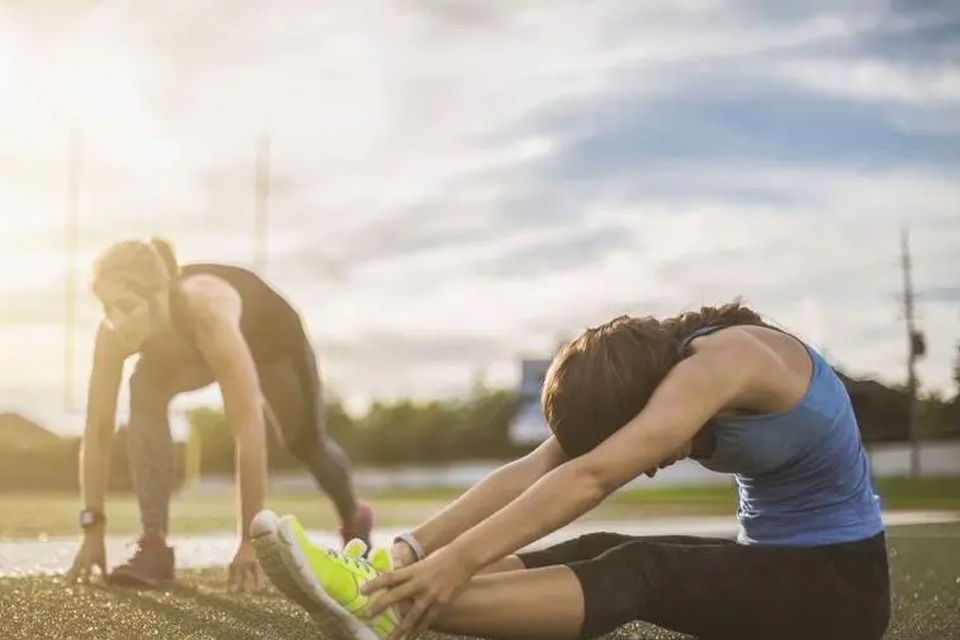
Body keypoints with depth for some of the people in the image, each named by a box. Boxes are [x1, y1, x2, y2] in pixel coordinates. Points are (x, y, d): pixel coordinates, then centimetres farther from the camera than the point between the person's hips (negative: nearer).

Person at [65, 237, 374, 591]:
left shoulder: (208, 316, -50)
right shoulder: (113, 334, -37)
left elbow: (249, 430, -50)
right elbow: (98, 431, -31)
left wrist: (251, 539, -50)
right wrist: (92, 527, -34)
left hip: (267, 330, -3)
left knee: (307, 441, 14)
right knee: (145, 391, -28)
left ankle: (353, 517, 48)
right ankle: (154, 545, -25)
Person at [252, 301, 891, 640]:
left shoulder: (723, 361, -25)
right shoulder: (653, 373, 0)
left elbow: (592, 479, -36)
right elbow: (536, 469, -10)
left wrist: (460, 561, -41)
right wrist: (416, 546, -22)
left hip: (842, 581, -8)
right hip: (774, 564, 8)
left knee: (639, 574, -29)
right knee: (603, 552, -15)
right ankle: (396, 588, -28)